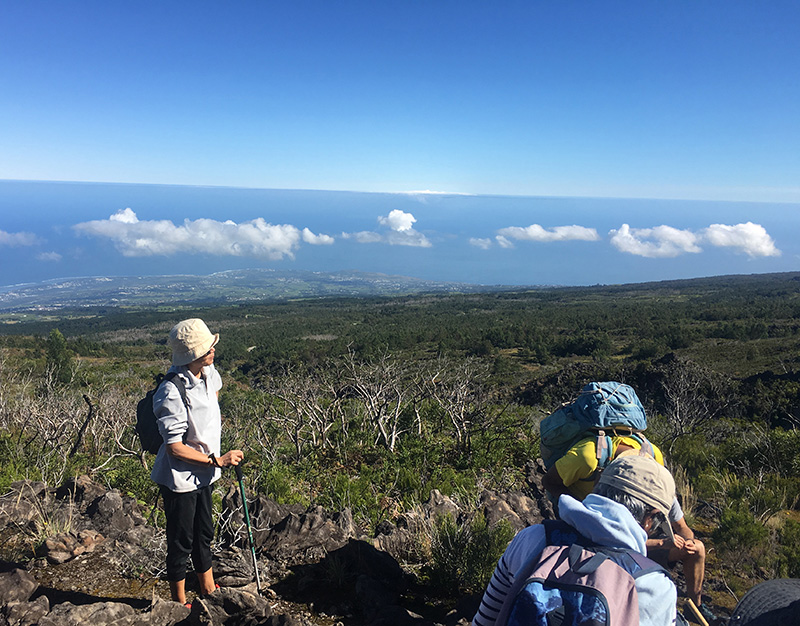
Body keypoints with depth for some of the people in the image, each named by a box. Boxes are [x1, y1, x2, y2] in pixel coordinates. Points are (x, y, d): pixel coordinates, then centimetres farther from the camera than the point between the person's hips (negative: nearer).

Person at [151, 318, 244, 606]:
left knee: (204, 534, 23)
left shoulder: (209, 373, -6)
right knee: (180, 542, 11)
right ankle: (180, 604, 32)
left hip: (203, 474, 8)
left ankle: (208, 590, 43)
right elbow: (174, 447, -27)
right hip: (179, 478, -7)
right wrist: (217, 461, -23)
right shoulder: (172, 392, -29)